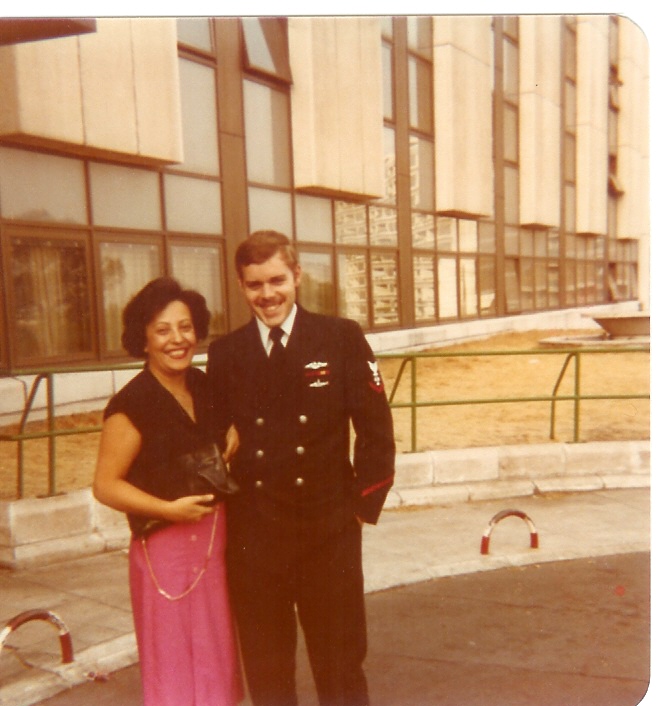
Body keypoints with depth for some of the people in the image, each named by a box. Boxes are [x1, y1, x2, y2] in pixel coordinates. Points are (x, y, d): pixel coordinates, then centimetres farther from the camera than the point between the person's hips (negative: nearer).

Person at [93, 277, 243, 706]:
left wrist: (234, 433, -1)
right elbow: (106, 485, -14)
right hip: (166, 547, -6)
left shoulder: (203, 386, 4)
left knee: (216, 658, 20)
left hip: (215, 540, 7)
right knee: (175, 669, 8)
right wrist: (169, 509, -23)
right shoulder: (132, 404, -16)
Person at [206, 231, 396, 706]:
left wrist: (365, 504, -4)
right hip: (251, 537, 2)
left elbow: (375, 429, -1)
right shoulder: (224, 353, 4)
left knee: (341, 667, 13)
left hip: (329, 532, -2)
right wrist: (224, 507, 3)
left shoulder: (342, 338, -2)